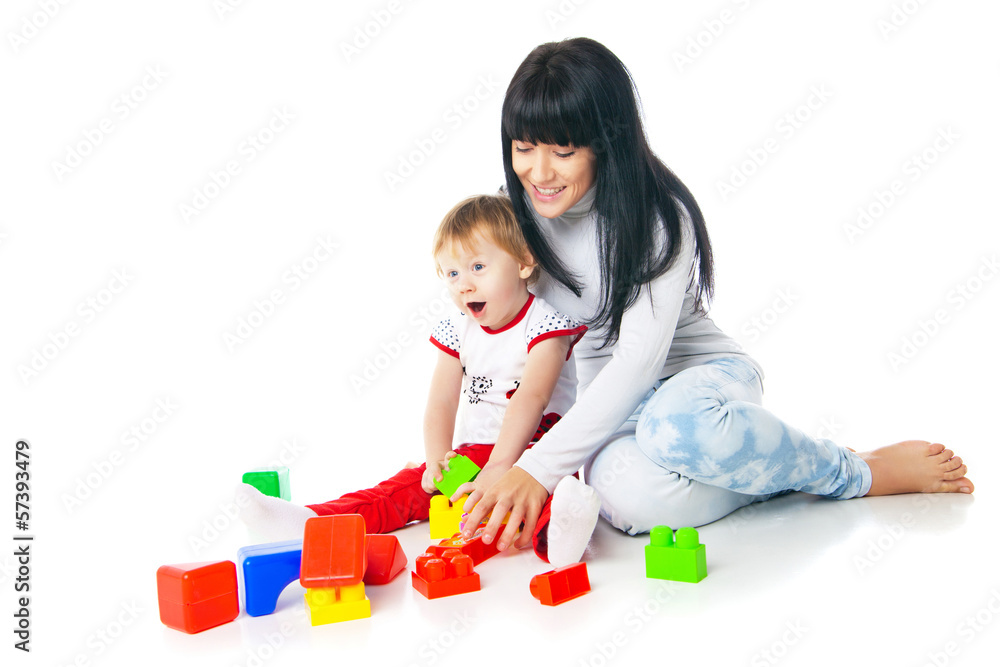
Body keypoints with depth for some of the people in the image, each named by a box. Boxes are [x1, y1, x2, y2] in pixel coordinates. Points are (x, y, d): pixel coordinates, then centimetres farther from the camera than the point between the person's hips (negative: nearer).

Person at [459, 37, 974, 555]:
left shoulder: (660, 216, -17)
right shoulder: (517, 212, -1)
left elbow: (640, 357, -28)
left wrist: (539, 467, -38)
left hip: (705, 374, -3)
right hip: (607, 405, 3)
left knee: (675, 422, -44)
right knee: (628, 494, -37)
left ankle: (862, 472, -17)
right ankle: (786, 464, -11)